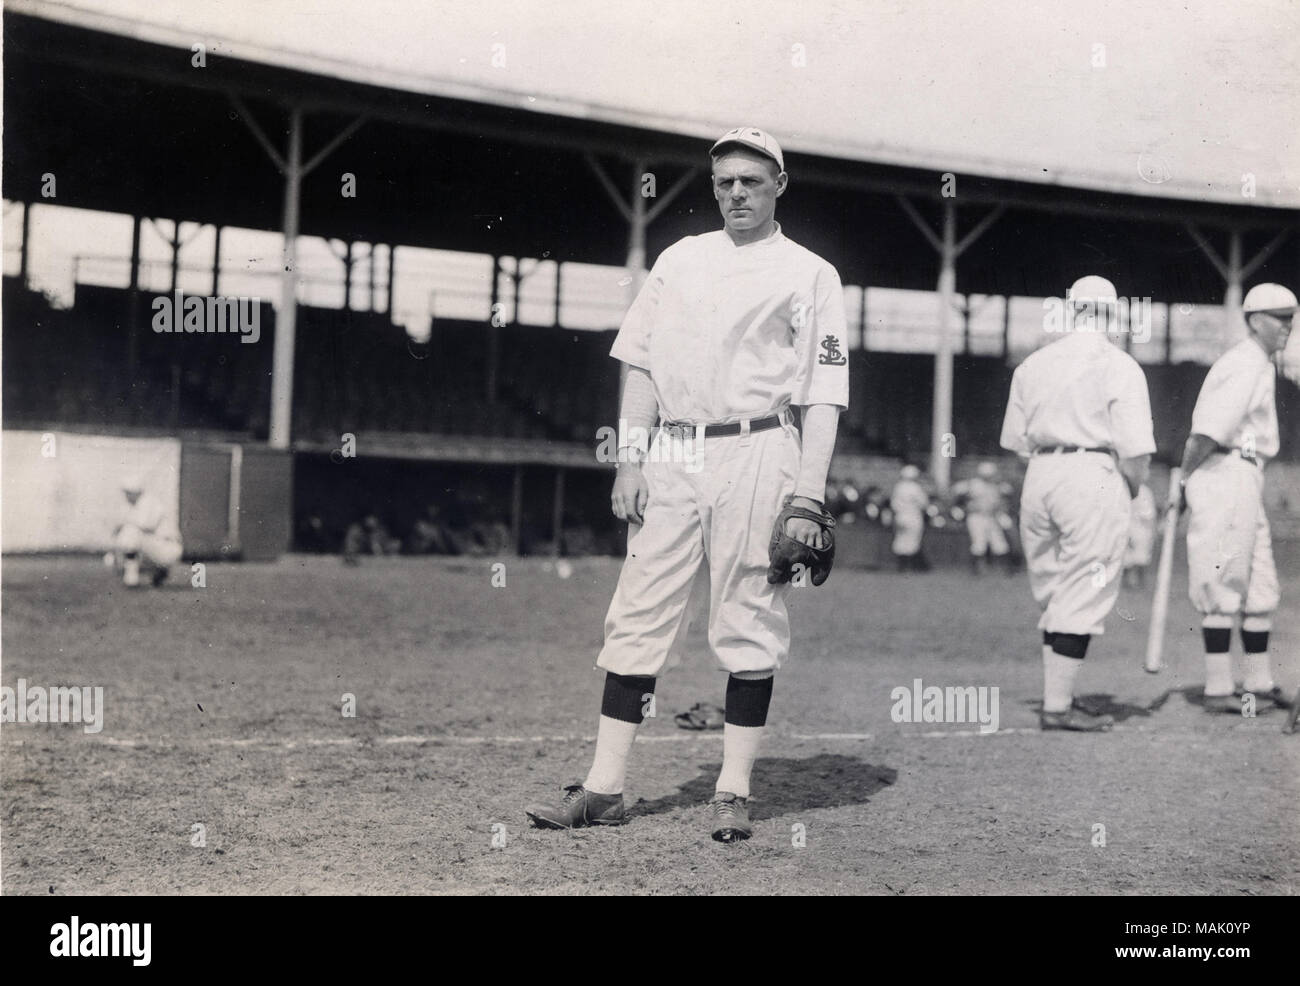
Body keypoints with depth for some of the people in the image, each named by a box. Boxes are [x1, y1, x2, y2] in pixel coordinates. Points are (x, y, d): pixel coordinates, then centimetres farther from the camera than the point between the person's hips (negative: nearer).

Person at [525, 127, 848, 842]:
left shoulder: (810, 274, 5)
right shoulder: (679, 260, 17)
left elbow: (823, 395, -1)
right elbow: (642, 365, 15)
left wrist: (808, 497, -10)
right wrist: (630, 459, 3)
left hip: (756, 454, -3)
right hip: (671, 457, 4)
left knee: (748, 625, -2)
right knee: (637, 618, 1)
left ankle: (732, 793, 6)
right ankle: (603, 789, 4)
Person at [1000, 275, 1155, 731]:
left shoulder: (1032, 364, 11)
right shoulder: (1119, 367, -5)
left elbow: (1014, 439, 14)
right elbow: (1136, 448, -10)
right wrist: (1133, 487, 7)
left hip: (1038, 480, 6)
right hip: (1094, 479, -6)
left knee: (1053, 594, 15)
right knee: (1083, 597, -3)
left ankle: (1057, 696, 20)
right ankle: (1058, 705, -4)